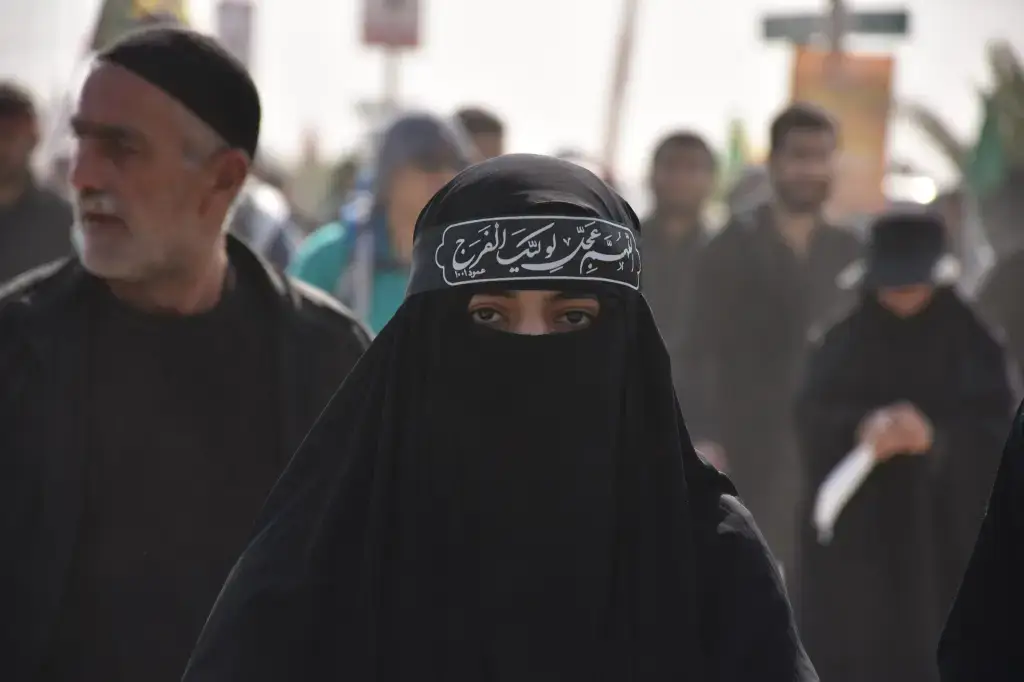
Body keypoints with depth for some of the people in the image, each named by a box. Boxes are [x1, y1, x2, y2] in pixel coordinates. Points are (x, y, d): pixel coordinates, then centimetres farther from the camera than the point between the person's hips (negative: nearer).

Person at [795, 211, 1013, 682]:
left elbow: (995, 427, -7)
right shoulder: (843, 341, 4)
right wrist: (859, 427, -29)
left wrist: (936, 435, -27)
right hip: (857, 535, 1)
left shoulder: (969, 342, 1)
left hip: (946, 538, -1)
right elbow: (812, 416, -7)